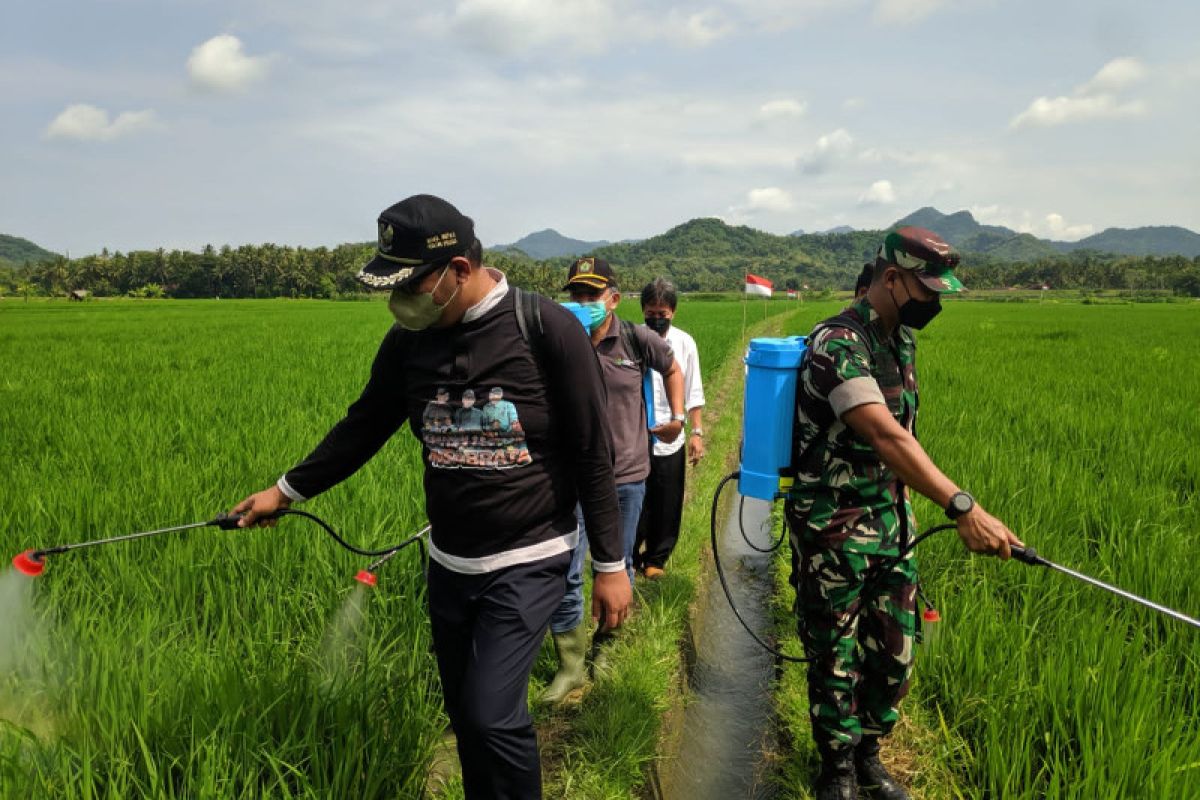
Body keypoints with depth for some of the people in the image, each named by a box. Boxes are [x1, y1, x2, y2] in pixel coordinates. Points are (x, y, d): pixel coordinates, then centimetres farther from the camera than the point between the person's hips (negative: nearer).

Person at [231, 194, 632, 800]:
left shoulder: (549, 330, -16)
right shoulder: (409, 340, -2)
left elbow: (593, 454, -11)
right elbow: (364, 426, 13)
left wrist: (610, 564, -9)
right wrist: (287, 490, 13)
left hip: (527, 563, -5)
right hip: (448, 564, 5)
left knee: (492, 714, -11)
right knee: (463, 713, 14)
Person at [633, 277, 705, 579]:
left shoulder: (684, 343, 1)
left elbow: (693, 393, 7)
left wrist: (697, 432, 5)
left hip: (670, 440, 2)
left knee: (667, 506, 11)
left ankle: (655, 560, 30)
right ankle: (629, 559, 25)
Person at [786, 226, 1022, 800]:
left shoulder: (900, 340, 8)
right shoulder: (838, 343, -21)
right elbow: (886, 436, -33)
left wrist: (902, 511, 14)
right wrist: (962, 507, -39)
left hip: (892, 526, 8)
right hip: (834, 533, -8)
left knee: (894, 658, 15)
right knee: (836, 663, 8)